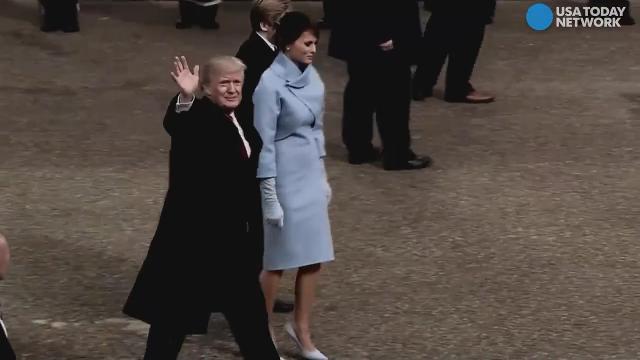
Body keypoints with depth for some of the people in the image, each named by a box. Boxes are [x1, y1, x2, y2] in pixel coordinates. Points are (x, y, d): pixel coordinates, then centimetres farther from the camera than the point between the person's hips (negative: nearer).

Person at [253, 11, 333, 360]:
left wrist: (323, 177, 17)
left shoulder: (310, 74, 3)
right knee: (278, 257, 5)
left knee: (313, 255, 10)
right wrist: (270, 198, -17)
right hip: (285, 178, -7)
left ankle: (301, 330, 24)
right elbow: (264, 144, -18)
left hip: (310, 175, 7)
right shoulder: (270, 84, -19)